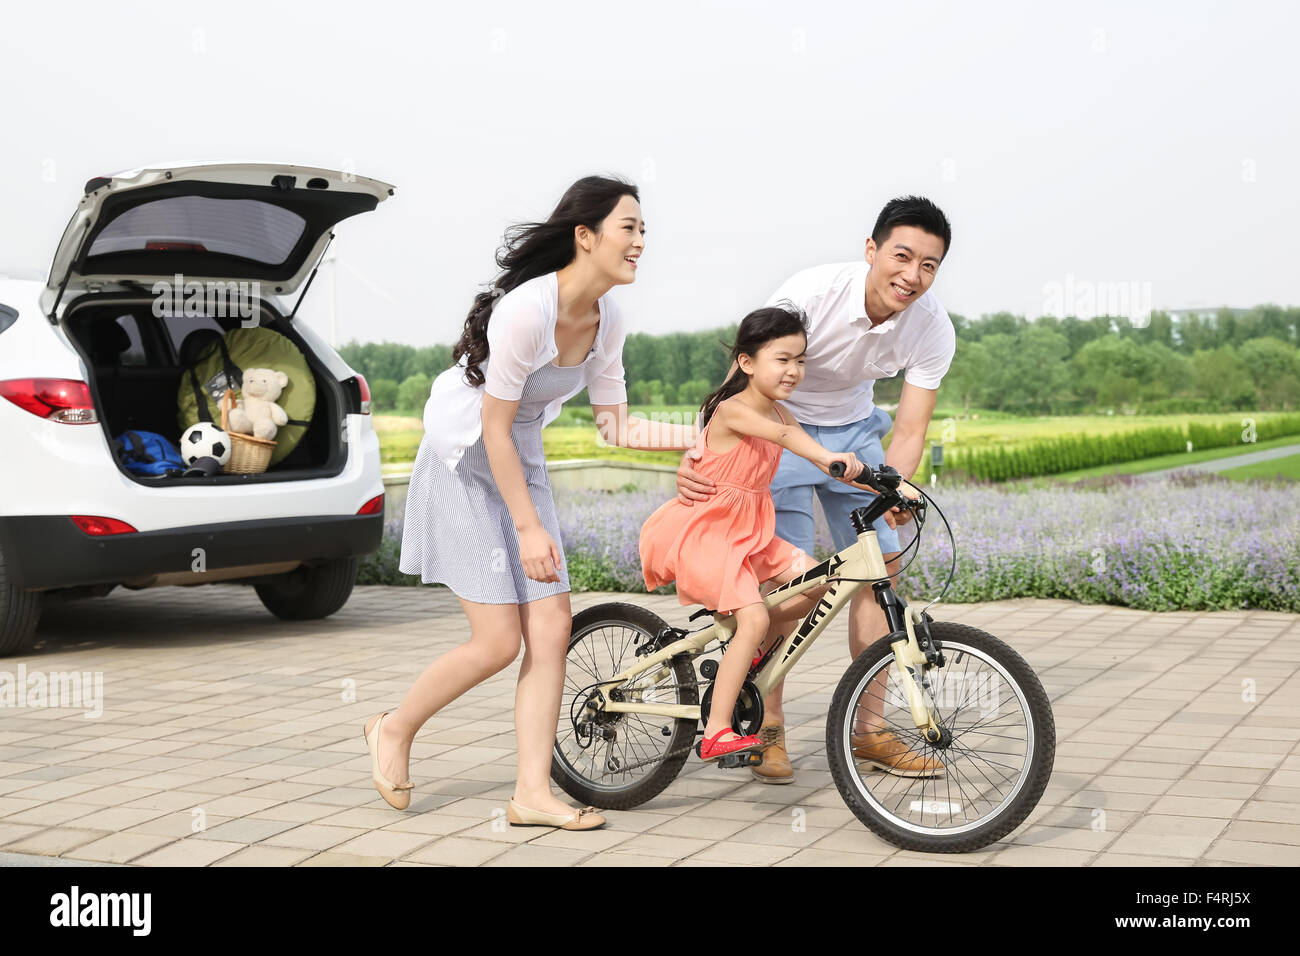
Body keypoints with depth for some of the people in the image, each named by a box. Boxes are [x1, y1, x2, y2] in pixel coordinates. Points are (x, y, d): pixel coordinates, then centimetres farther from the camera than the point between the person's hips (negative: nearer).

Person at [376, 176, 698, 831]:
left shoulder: (606, 321, -3)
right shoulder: (527, 309, -27)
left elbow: (616, 426, 5)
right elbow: (494, 429, -22)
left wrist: (704, 436, -5)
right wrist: (529, 529, -18)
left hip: (522, 466, 8)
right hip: (463, 465, -7)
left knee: (552, 628, -2)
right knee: (498, 640, -8)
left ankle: (532, 794, 4)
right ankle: (394, 730, 17)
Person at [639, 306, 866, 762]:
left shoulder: (779, 413, 7)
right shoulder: (732, 410, -19)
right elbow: (780, 434, -39)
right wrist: (829, 456, -55)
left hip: (748, 531, 8)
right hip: (705, 530, -8)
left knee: (816, 581, -5)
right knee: (753, 618, -20)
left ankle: (748, 647, 13)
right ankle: (716, 733, -14)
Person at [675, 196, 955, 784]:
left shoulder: (933, 329, -19)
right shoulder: (811, 294, -31)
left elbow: (910, 431, -18)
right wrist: (698, 453, -43)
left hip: (853, 430, 4)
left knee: (881, 567, -3)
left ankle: (868, 730, 8)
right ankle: (768, 730, 0)